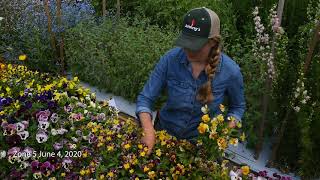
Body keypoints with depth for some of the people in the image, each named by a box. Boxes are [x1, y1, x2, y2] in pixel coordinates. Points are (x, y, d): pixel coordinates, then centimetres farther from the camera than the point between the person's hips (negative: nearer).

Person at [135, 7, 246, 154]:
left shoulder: (230, 71, -22)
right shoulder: (170, 59, -22)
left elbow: (238, 107, -2)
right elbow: (145, 98, -16)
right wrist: (149, 131, -32)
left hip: (204, 141, -1)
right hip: (166, 133, 1)